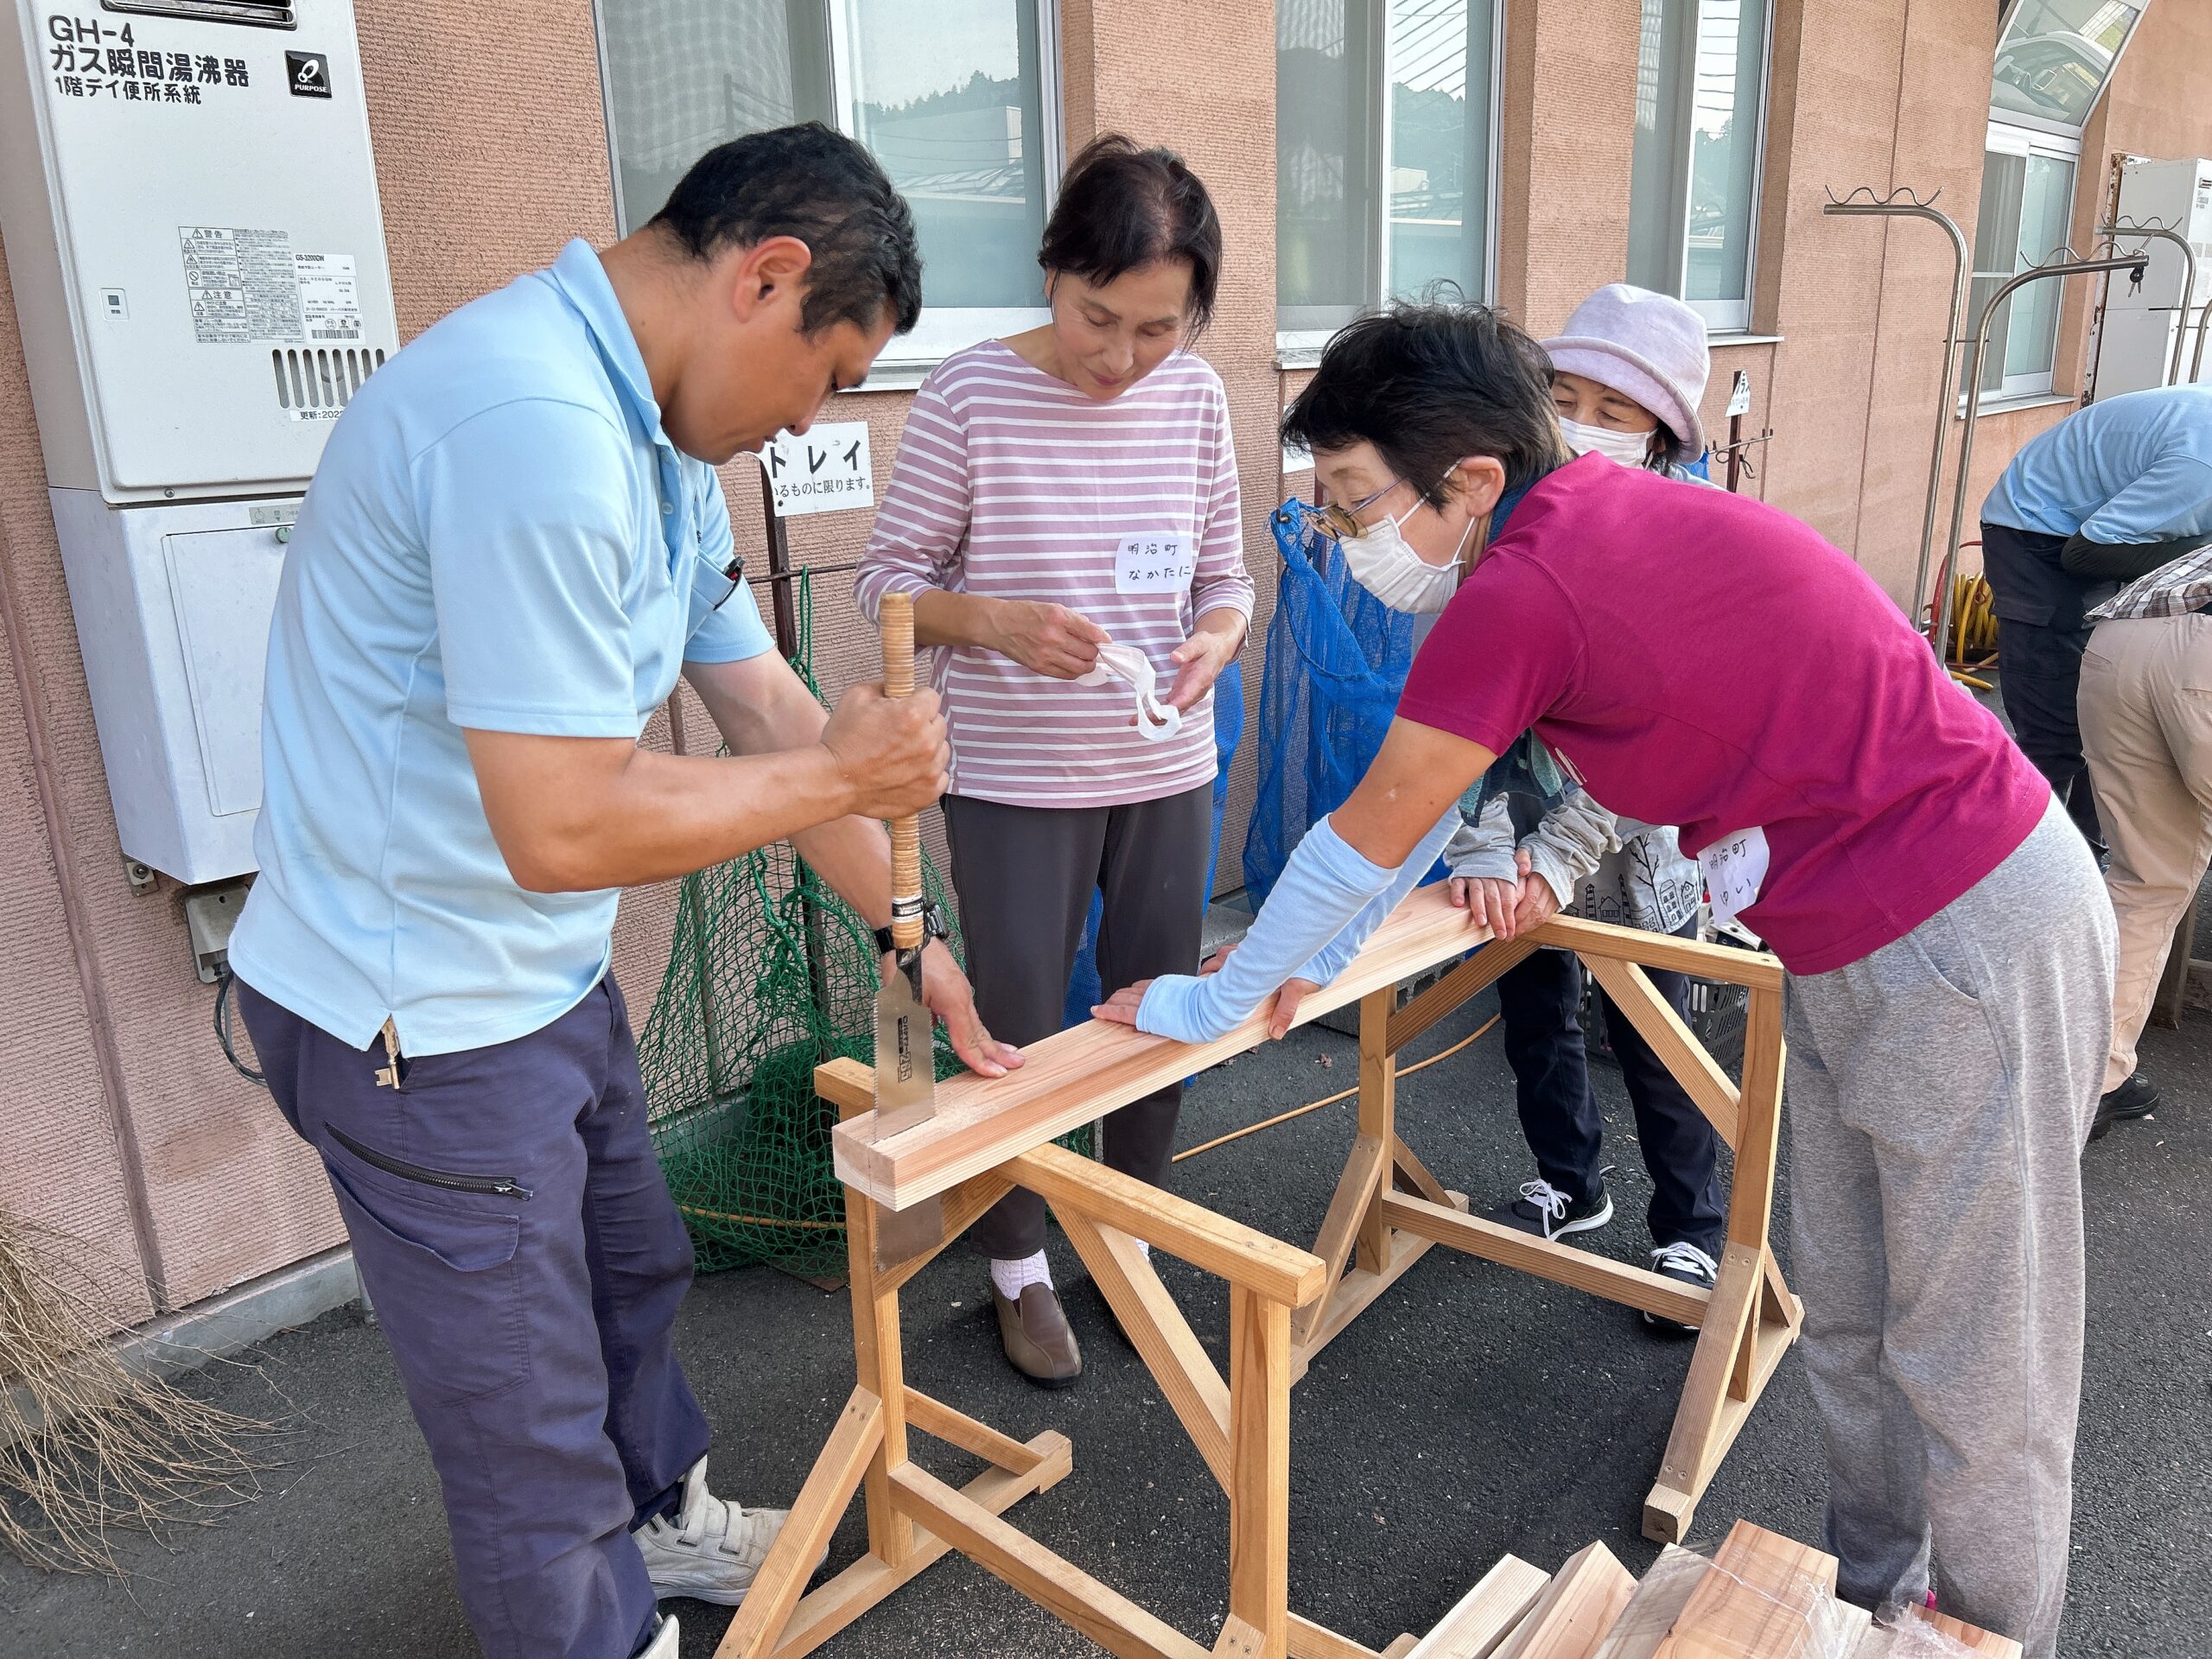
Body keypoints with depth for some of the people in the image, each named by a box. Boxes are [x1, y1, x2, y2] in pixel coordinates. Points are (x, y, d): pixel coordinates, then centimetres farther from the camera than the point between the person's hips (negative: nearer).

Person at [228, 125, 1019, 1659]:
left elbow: (770, 710, 8)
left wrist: (908, 934, 10)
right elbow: (564, 826, -32)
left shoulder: (659, 439, 5)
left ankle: (664, 1517, 54)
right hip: (421, 1015, -10)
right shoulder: (535, 426, -30)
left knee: (631, 1272, 29)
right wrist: (845, 775, -17)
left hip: (552, 979, 10)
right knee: (531, 1409, 11)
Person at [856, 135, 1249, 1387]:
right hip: (1014, 781, -4)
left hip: (1166, 770, 4)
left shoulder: (1197, 396, -2)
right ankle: (1019, 1268, 32)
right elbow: (889, 579, -8)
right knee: (1020, 1033, 8)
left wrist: (1214, 643, -15)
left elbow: (1226, 572, 7)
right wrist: (998, 621, -26)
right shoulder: (972, 395, -13)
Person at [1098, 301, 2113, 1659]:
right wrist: (1314, 955, 15)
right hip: (1856, 950, 10)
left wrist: (1210, 1006, 0)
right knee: (1847, 1314, 21)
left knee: (1969, 1358, 8)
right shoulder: (1587, 514, 4)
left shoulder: (1519, 593, -25)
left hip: (1968, 946, -10)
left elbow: (1368, 839, -15)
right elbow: (1419, 789, 11)